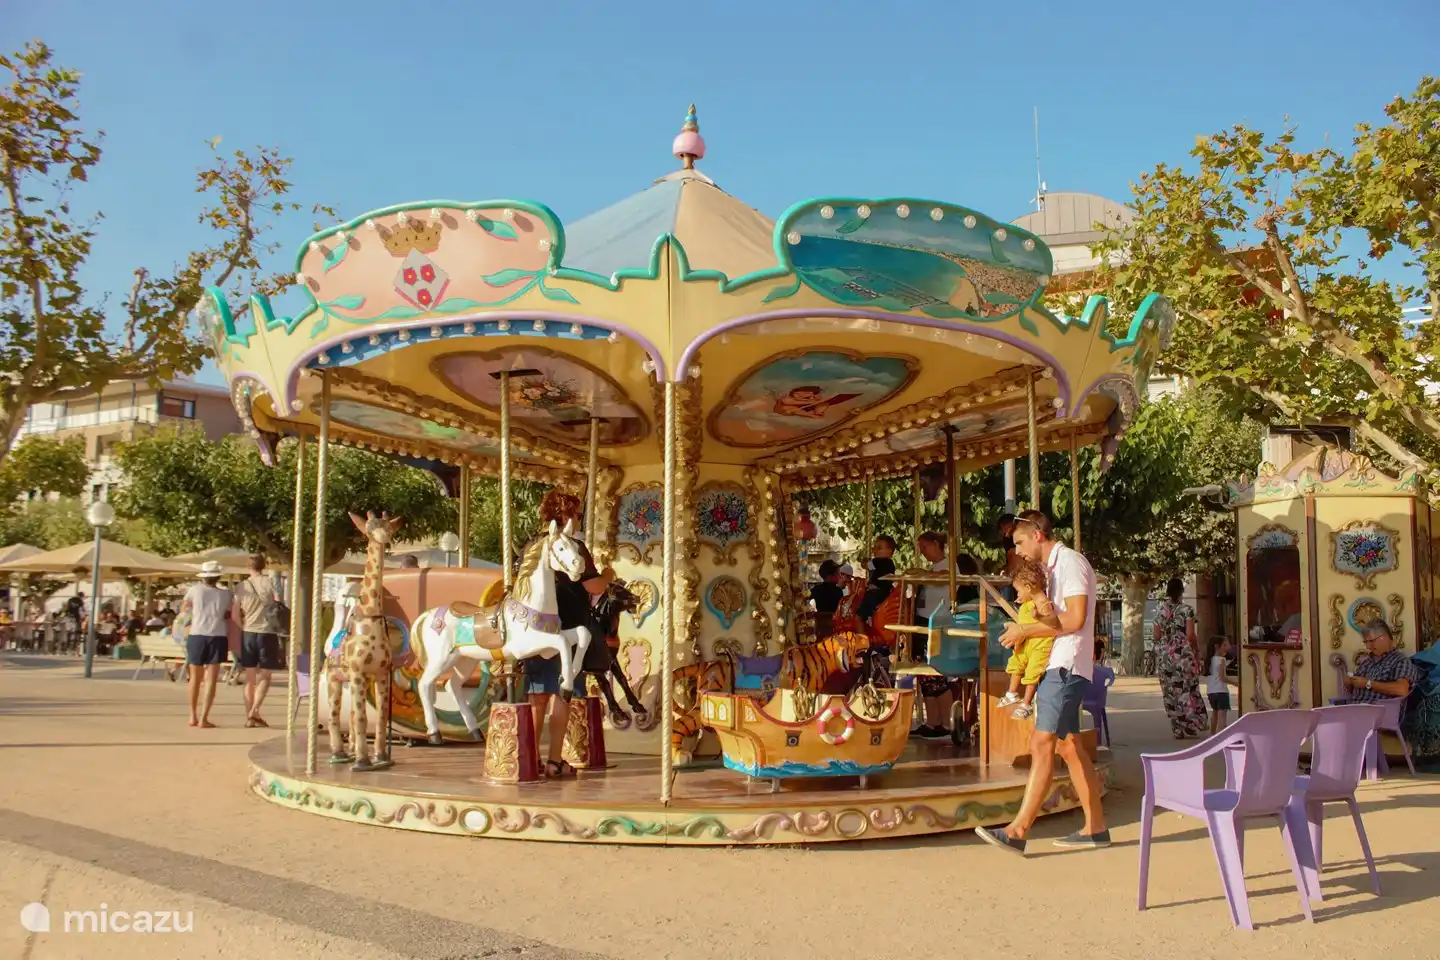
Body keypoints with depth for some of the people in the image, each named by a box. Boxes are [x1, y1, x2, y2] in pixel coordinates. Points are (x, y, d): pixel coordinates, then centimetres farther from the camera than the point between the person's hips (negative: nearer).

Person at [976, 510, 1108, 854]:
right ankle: (1096, 827, 19)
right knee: (1067, 745, 12)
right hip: (1053, 666, 11)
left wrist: (1025, 630, -16)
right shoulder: (1051, 568, 20)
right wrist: (1022, 628, 10)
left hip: (1066, 667, -11)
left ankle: (1018, 831, -19)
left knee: (1042, 743, -15)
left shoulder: (1070, 561, -11)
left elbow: (1074, 619, -21)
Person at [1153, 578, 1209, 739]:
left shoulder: (1160, 610, 5)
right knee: (1187, 690, 6)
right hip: (1183, 654, -3)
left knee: (1171, 692, 6)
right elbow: (1190, 635, -11)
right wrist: (1197, 652, 0)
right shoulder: (1186, 609, -6)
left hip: (1165, 655, 3)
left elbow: (1157, 636, 6)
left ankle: (1178, 729, 9)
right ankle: (1190, 726, 2)